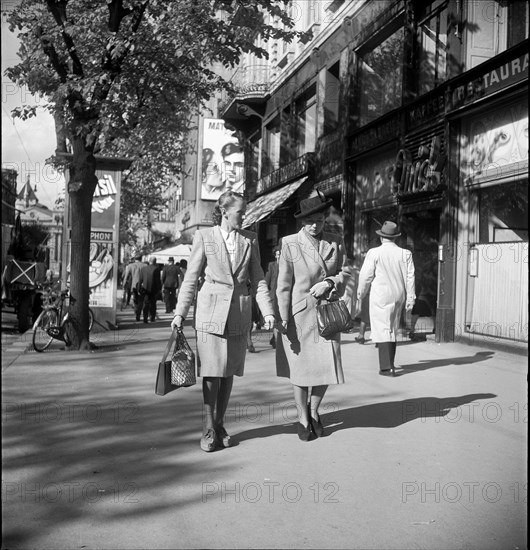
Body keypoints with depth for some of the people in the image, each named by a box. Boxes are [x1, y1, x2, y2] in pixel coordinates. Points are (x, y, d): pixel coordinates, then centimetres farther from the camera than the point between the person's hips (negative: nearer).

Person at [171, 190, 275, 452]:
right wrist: (180, 313, -1)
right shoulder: (204, 237, 1)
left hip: (239, 313, 3)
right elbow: (191, 278, 2)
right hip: (211, 310, -3)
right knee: (212, 371, -5)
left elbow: (258, 279, 8)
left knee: (229, 371, 8)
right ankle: (208, 429, 6)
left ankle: (219, 424, 20)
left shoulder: (250, 239, 8)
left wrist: (268, 311, -3)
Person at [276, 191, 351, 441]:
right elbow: (284, 284, -5)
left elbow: (345, 272, 10)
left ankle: (314, 410, 30)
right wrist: (283, 318, -9)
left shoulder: (335, 242, 6)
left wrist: (329, 283, -11)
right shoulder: (290, 243, -4)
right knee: (300, 367, 5)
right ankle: (303, 418, 23)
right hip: (299, 314, -3)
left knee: (328, 367, 3)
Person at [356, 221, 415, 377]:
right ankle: (389, 363, 27)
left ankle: (387, 368, -6)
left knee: (382, 330, -2)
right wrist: (410, 298, 5)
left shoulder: (374, 253, -8)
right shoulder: (405, 254, 1)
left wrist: (360, 297, 5)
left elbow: (365, 276, -5)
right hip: (398, 296, 4)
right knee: (393, 329, 17)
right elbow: (410, 277, 0)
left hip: (380, 295, -4)